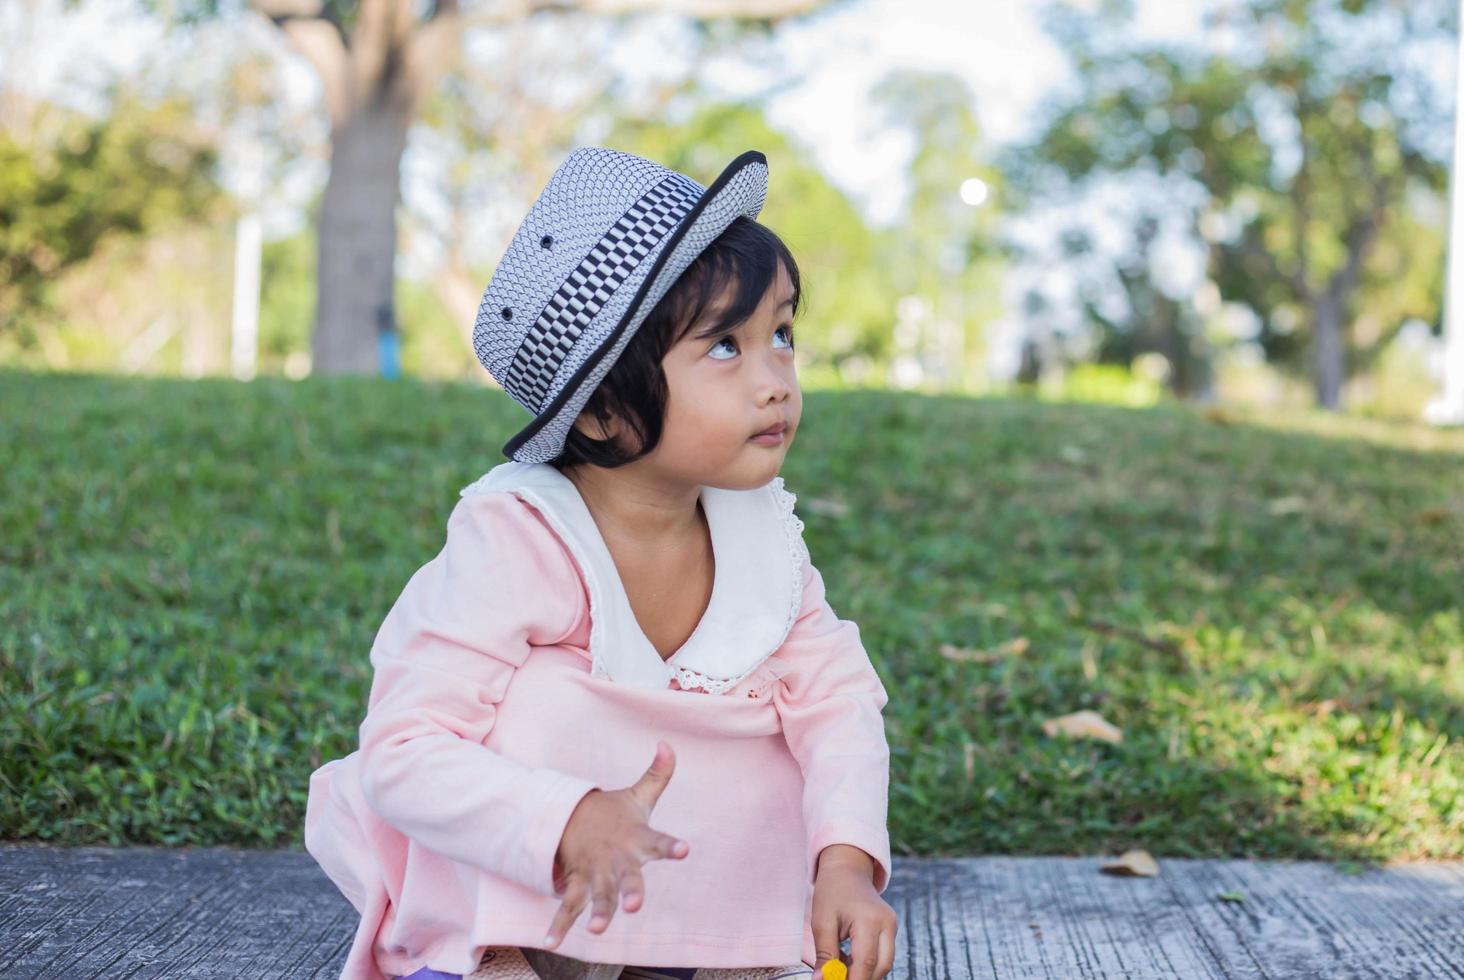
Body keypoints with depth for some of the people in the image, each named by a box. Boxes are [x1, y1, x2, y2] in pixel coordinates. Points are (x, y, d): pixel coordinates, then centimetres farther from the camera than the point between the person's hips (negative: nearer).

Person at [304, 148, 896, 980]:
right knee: (549, 700, -30)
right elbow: (401, 758, -30)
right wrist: (568, 827, -45)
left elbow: (837, 704, -10)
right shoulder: (518, 543, -27)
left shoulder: (760, 533, -9)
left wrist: (847, 860, -28)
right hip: (500, 882, -5)